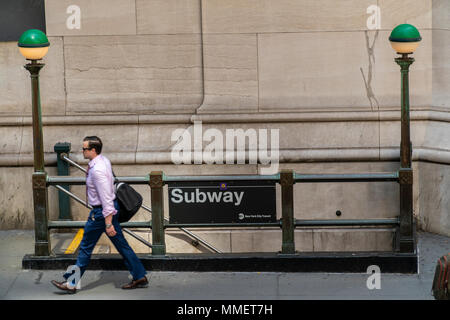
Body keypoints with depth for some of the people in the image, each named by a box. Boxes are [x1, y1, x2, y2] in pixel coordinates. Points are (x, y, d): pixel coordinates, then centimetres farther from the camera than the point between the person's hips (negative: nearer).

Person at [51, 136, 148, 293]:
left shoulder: (97, 170, -26)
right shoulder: (104, 160, 4)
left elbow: (106, 199, -27)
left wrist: (108, 224, -26)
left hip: (102, 211, -10)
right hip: (111, 207, 10)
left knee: (86, 247, 2)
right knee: (121, 244, 14)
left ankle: (71, 283, 12)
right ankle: (140, 277, 18)